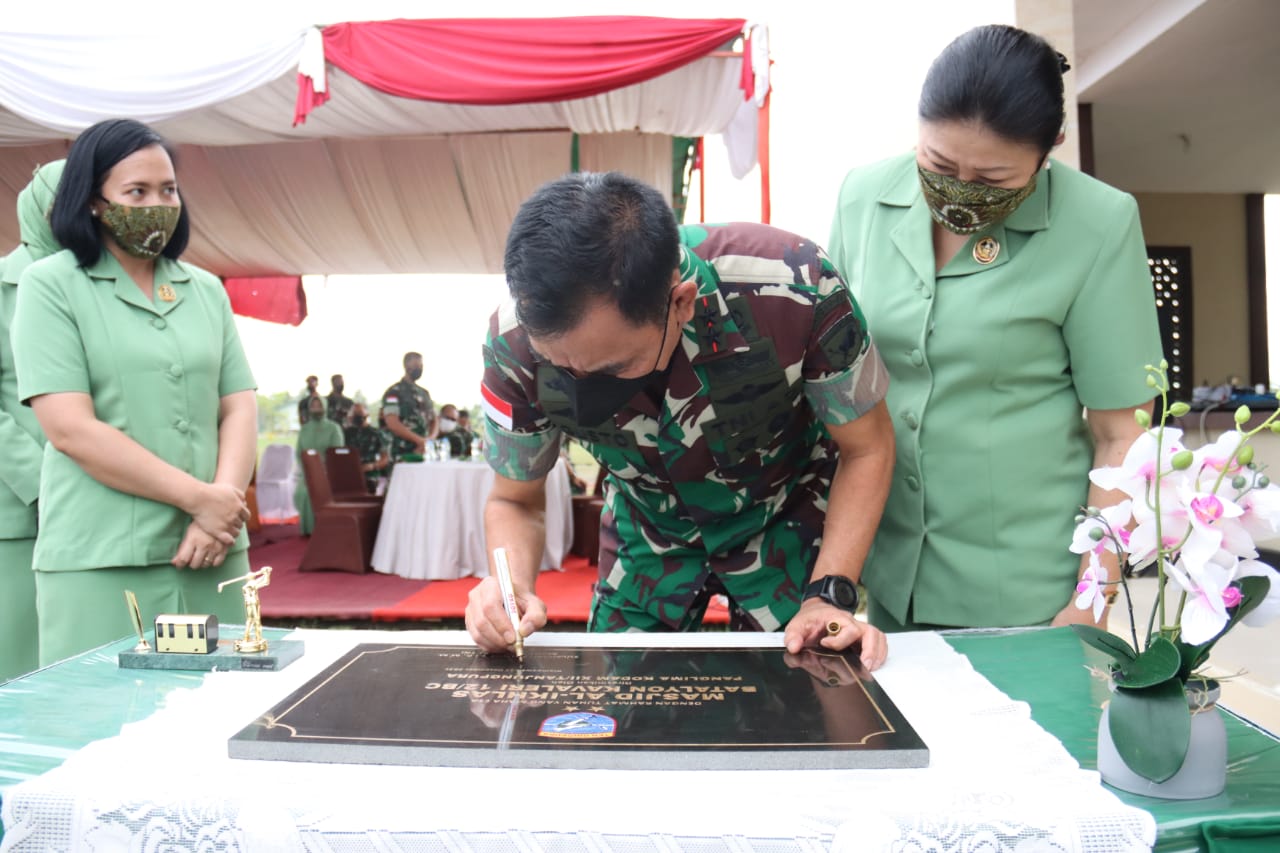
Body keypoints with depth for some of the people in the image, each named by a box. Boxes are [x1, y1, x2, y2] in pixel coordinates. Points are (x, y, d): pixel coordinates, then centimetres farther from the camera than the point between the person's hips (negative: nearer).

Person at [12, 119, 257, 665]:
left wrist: (224, 503, -10)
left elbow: (239, 410, 7)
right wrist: (198, 497, -13)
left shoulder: (206, 291, 12)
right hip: (101, 560, -4)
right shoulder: (50, 286, 0)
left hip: (212, 549, 4)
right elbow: (71, 430, -10)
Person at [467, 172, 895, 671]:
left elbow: (866, 448, -19)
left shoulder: (796, 287, -37)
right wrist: (512, 587, -32)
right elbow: (515, 500, -11)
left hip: (784, 515, -1)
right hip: (648, 526, 2)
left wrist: (829, 595, -27)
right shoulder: (516, 342, -29)